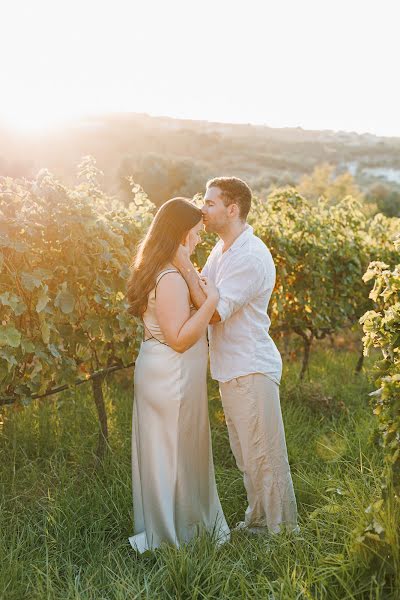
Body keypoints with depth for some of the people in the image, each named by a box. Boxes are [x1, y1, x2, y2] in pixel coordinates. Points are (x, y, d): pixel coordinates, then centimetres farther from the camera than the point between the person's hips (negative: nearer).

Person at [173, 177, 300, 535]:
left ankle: (284, 531, 18)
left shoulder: (251, 257, -21)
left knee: (265, 457, 2)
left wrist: (186, 267, -22)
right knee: (246, 456, 20)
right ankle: (258, 522, 36)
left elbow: (214, 313, -23)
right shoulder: (222, 248, 10)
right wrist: (184, 267, 3)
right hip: (230, 370, 10)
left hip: (252, 372, -10)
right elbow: (205, 296, 16)